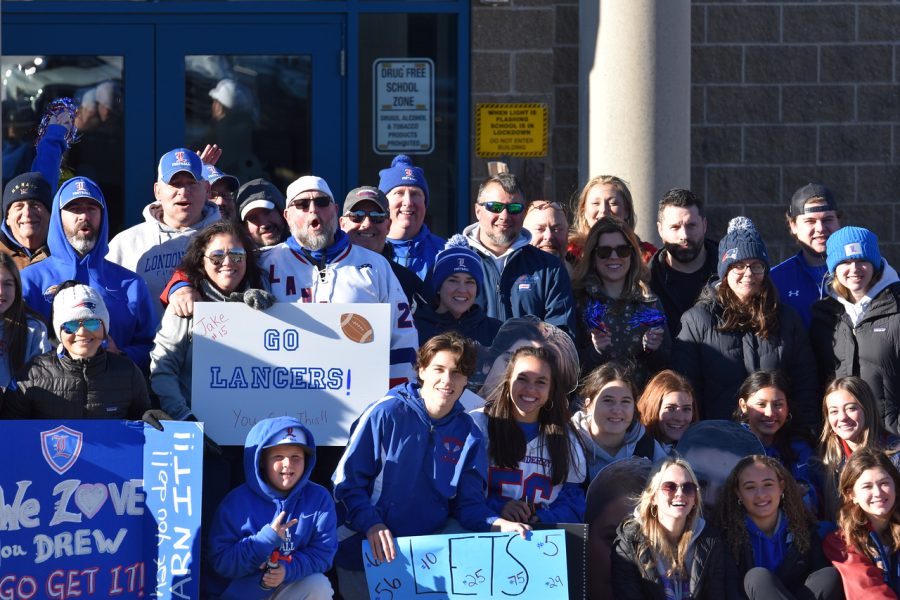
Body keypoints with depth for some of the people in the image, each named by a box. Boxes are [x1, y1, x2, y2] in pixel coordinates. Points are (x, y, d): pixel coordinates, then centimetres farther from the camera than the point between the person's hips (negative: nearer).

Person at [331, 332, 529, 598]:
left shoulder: (469, 434, 4)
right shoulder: (386, 413, -9)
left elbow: (469, 503, 6)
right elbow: (348, 481, -9)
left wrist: (500, 524, -15)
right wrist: (371, 524, -25)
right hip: (368, 552, -3)